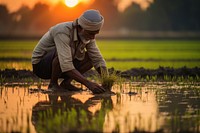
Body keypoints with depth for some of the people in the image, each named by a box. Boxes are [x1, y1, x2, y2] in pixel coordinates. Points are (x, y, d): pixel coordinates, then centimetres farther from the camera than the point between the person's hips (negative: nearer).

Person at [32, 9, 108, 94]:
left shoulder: (88, 35, -11)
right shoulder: (63, 33, -33)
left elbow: (98, 60, -8)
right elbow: (65, 66, -43)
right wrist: (88, 83, -48)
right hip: (40, 65, -7)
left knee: (91, 57, -8)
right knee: (62, 52, -37)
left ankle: (66, 82, -6)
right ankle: (53, 84, -16)